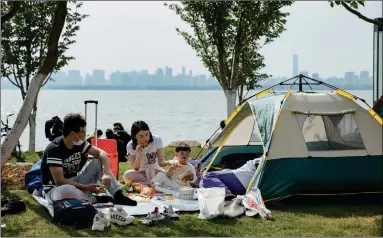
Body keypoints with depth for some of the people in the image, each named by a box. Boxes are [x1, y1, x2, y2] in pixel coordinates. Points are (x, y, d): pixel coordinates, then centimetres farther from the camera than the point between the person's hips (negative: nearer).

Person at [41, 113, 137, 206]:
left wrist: (106, 173, -20)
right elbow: (59, 181, -28)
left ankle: (118, 196, -14)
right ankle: (95, 200, -13)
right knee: (67, 190, -42)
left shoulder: (79, 143, -3)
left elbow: (101, 153, -1)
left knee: (98, 162, -3)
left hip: (74, 184, 7)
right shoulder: (54, 149, -23)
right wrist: (86, 187, -26)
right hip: (55, 189, -7)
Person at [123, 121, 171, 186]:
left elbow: (161, 161, -17)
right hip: (141, 173, 0)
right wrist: (139, 155, -34)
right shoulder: (130, 146, -14)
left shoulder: (157, 140, -13)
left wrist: (167, 163, -40)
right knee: (127, 175, -32)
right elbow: (135, 169, -19)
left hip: (156, 171, 0)